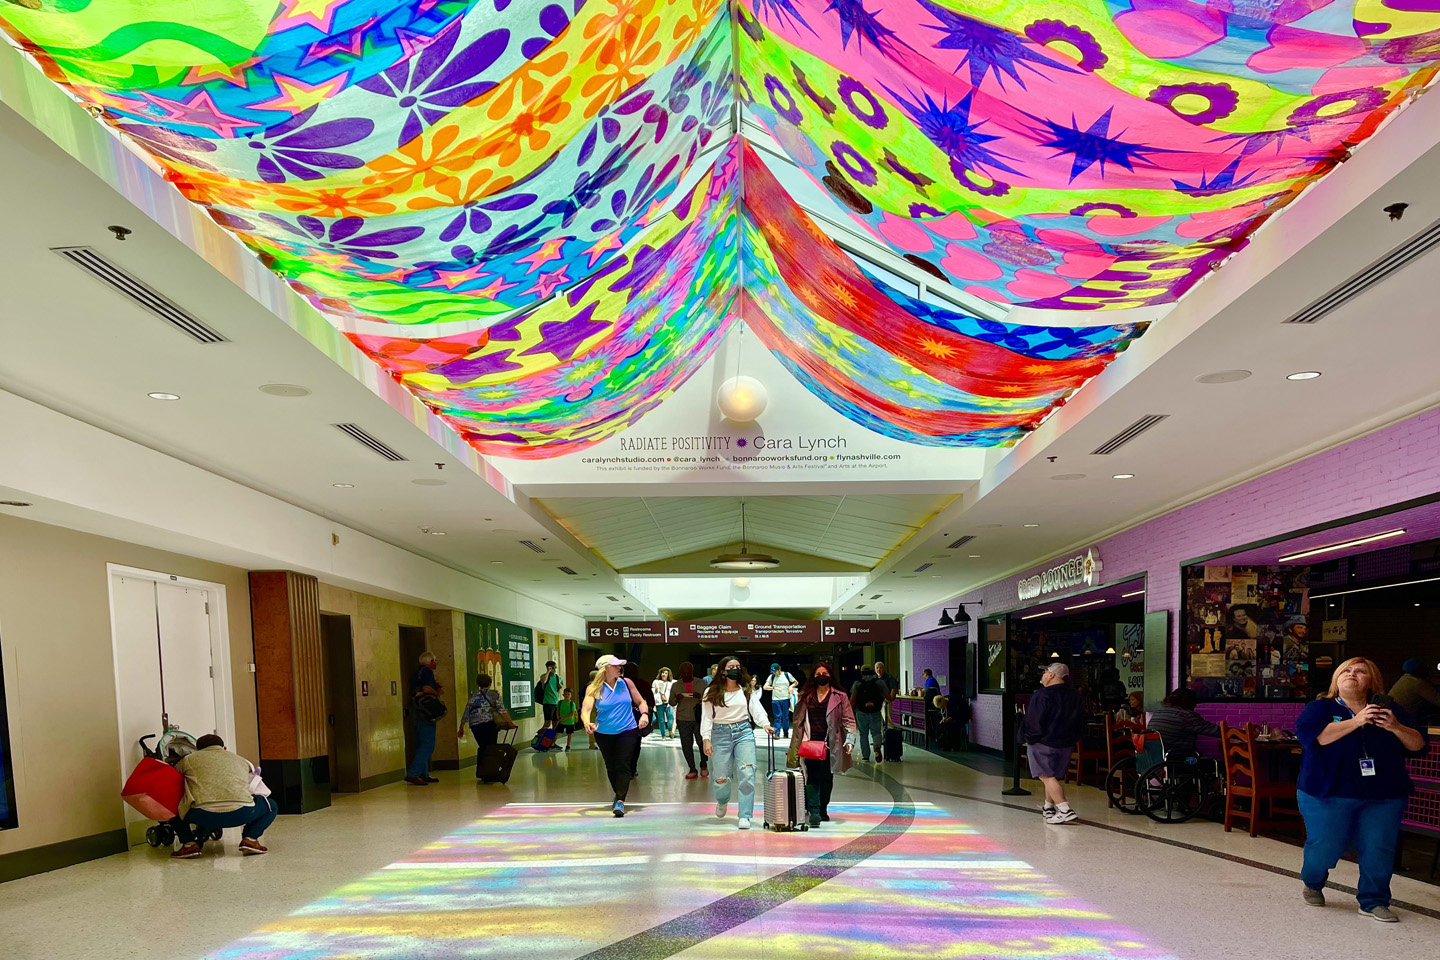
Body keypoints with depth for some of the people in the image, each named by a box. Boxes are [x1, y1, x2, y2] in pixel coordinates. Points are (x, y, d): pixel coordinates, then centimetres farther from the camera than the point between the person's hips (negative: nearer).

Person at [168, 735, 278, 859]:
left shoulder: (189, 760, 26)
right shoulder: (241, 760, 29)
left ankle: (190, 844, 11)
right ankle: (250, 839, 7)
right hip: (241, 813, 0)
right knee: (271, 806, 30)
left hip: (204, 815, 0)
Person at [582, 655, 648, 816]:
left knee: (623, 766, -13)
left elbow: (641, 702, 9)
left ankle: (620, 801, -15)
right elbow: (585, 709, -19)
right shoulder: (594, 688, -6)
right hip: (604, 734, 1)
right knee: (611, 767, 14)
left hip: (627, 731, -1)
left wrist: (644, 714, -12)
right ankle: (618, 794, 36)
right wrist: (587, 723, -41)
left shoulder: (626, 682, -1)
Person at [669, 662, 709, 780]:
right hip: (683, 719, 2)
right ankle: (692, 770, 12)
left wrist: (700, 696, -17)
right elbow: (671, 702, 13)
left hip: (699, 718, -2)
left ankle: (704, 765, 21)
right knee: (686, 745, 1)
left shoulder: (701, 683, 3)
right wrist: (677, 699, -11)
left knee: (702, 742, -4)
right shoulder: (676, 686, 7)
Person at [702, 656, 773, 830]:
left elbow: (757, 711, 3)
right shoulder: (711, 692, 3)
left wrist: (766, 725, -16)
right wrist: (706, 739, -10)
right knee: (722, 778, 0)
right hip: (721, 734, -1)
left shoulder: (746, 691, 10)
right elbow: (706, 718, 0)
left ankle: (744, 816, -4)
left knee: (747, 773, -11)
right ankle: (722, 801, 36)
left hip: (744, 732, 1)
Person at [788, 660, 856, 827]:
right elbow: (798, 721, 13)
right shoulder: (805, 696, 12)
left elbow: (849, 721, 4)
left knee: (827, 778, 8)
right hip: (810, 743, 0)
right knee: (812, 777, -11)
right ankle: (814, 812, -14)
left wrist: (850, 740, -11)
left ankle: (823, 809, 25)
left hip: (829, 743, 0)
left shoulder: (839, 697, 6)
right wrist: (795, 747, 8)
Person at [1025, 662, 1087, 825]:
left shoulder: (1041, 695, -15)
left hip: (1043, 743, -8)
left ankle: (1065, 810, -21)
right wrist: (1072, 738, 19)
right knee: (1054, 776, 20)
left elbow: (1033, 722, -16)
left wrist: (1031, 738, -4)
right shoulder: (1075, 696, 9)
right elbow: (1081, 722, 14)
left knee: (1047, 776, -9)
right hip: (1066, 744, 8)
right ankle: (1049, 807, 31)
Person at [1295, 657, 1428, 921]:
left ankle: (1373, 902, 18)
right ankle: (1312, 883, 29)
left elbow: (1418, 746, 7)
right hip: (1329, 795, -3)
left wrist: (1395, 727, -14)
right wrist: (1356, 722, -23)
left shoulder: (1390, 710, 11)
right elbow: (1310, 735, -19)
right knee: (1324, 849, 0)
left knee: (1379, 852, 0)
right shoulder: (1319, 708, 0)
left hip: (1384, 798, 3)